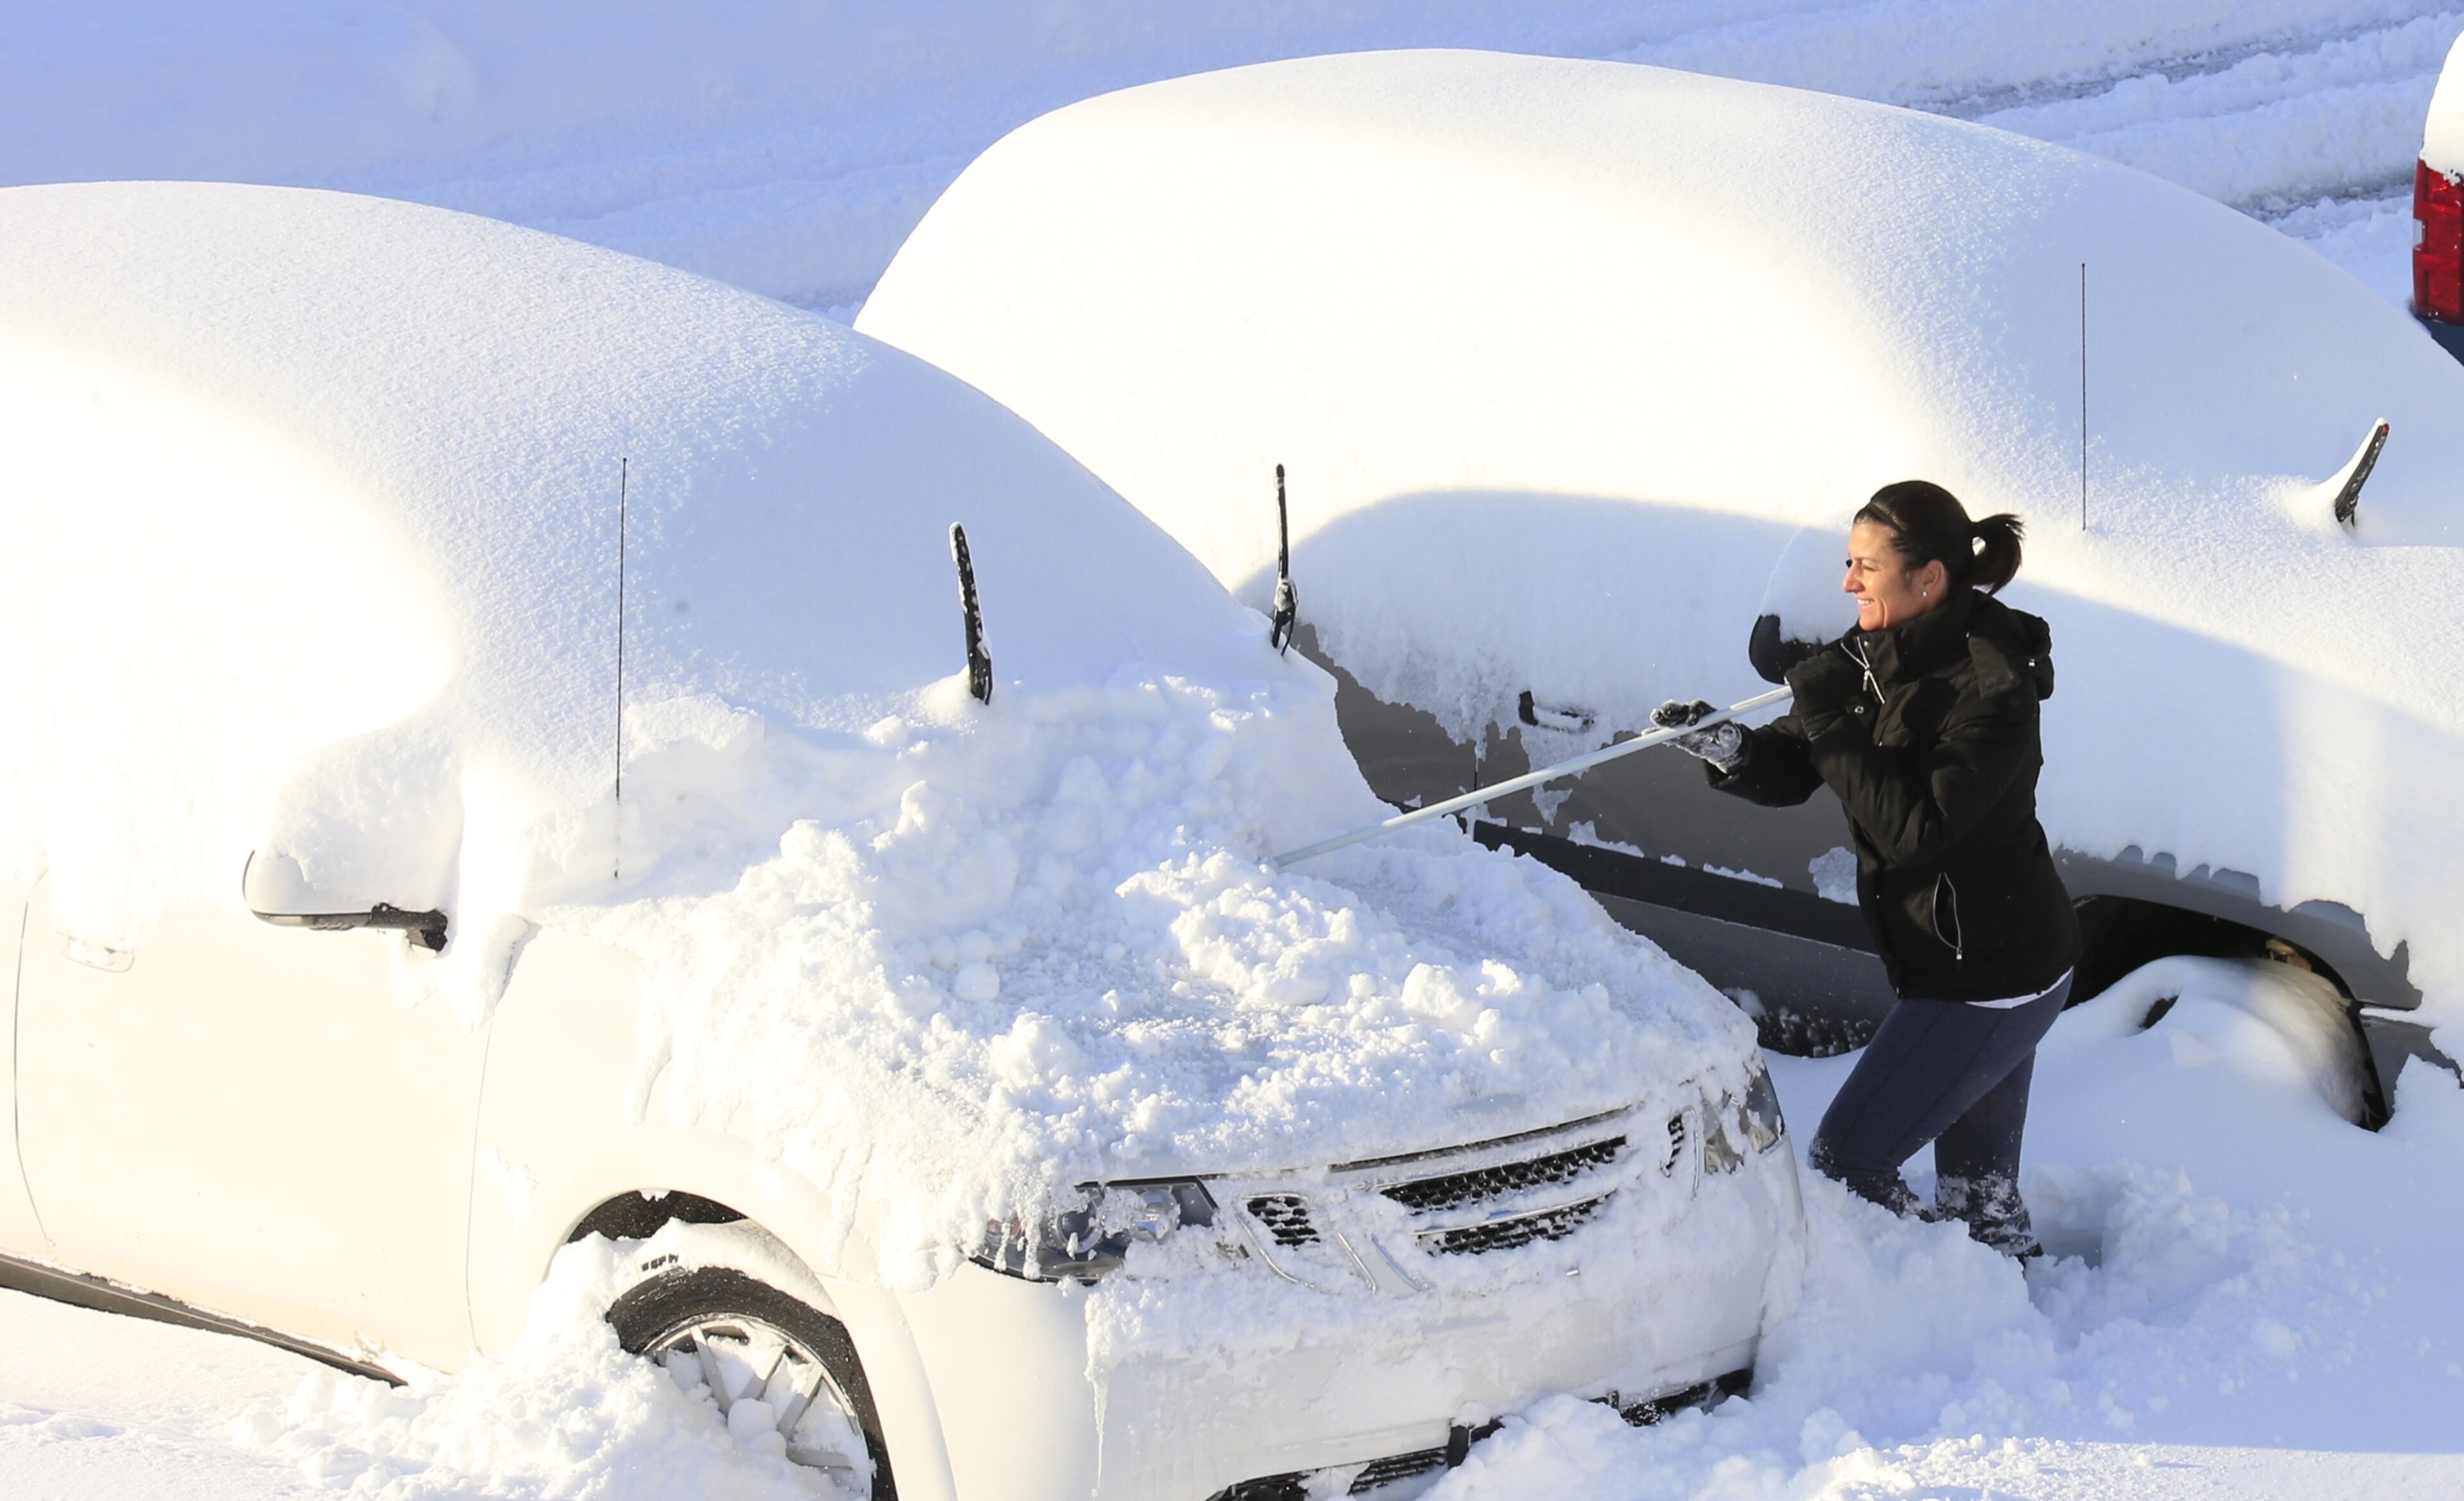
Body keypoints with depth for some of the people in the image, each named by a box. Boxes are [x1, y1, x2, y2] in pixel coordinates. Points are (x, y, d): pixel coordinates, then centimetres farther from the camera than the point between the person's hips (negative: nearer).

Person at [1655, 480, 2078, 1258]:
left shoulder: (1992, 691, -24)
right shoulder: (1878, 658, 2)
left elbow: (1914, 825, -30)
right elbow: (1788, 771, 3)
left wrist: (1833, 722, -28)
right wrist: (1729, 747, -18)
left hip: (1987, 981, -9)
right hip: (1980, 967, 9)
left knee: (1845, 1161, -3)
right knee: (1979, 1193, 20)